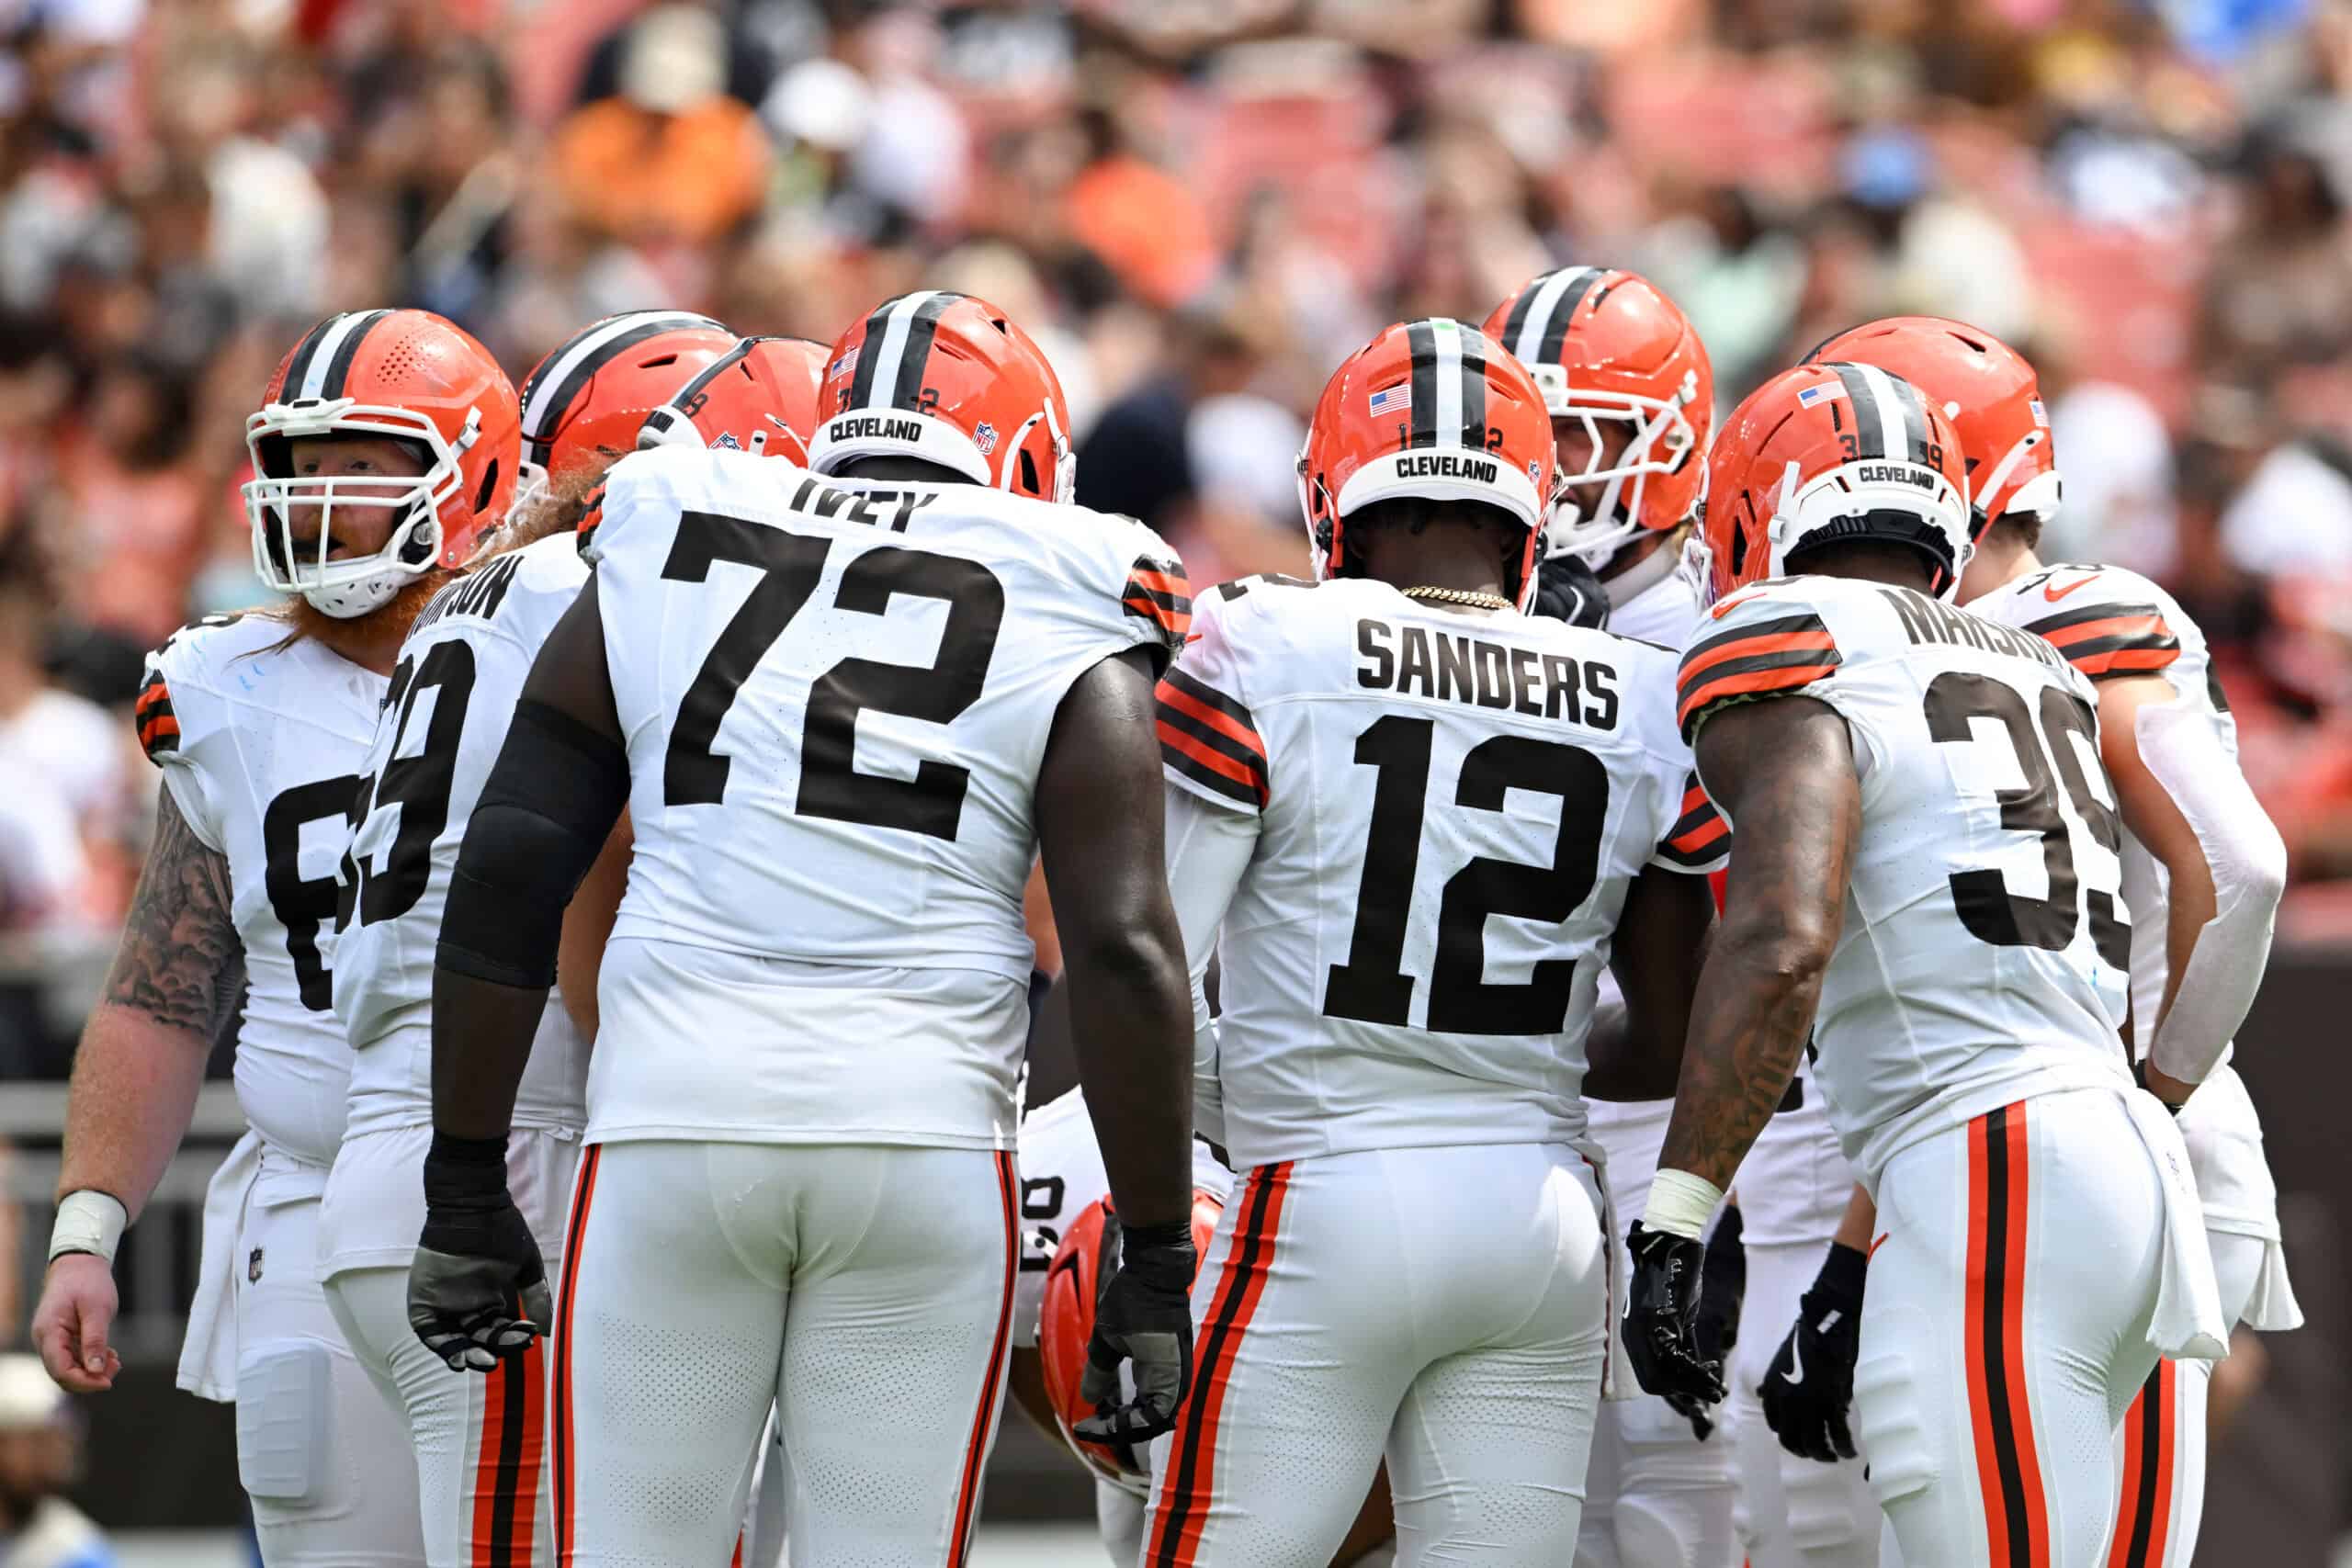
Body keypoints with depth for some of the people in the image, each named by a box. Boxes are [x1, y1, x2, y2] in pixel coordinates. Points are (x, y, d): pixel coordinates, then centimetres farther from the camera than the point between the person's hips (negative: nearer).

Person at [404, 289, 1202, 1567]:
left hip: (669, 1126, 1)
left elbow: (505, 881, 8)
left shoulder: (655, 569, 13)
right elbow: (1123, 954, -1)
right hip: (925, 1137, -1)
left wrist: (466, 1189, 12)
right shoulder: (1062, 640, 7)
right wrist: (1155, 1262, 3)